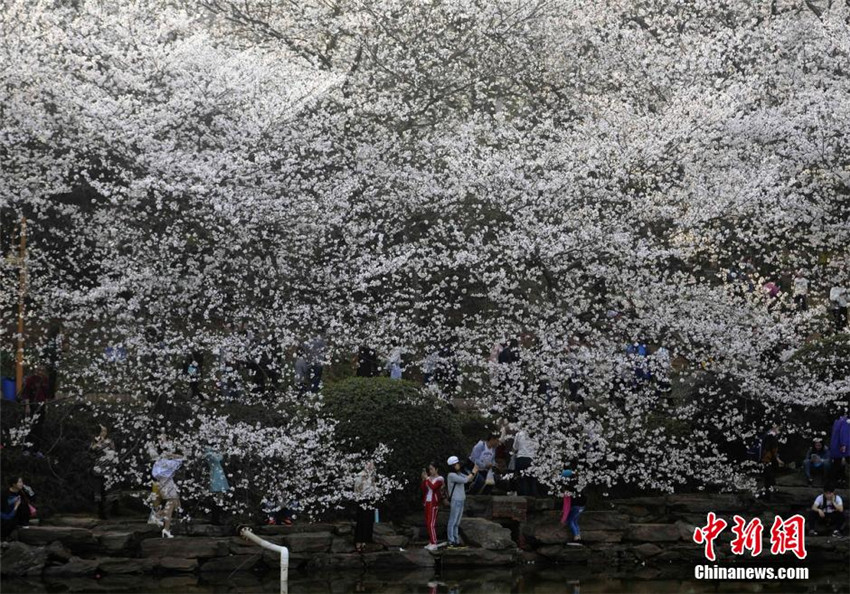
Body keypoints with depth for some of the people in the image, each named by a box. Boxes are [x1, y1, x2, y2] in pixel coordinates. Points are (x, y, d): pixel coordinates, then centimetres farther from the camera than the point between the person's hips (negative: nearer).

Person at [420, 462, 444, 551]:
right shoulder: (428, 478, 11)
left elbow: (433, 487, -23)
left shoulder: (440, 479, -7)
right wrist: (423, 479, -7)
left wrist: (427, 479, -20)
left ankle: (434, 544, -9)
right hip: (427, 502, 8)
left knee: (431, 523, -11)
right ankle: (431, 542, 16)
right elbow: (423, 488, 5)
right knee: (427, 523, 9)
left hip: (434, 503, -8)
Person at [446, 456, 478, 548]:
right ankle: (451, 542, -5)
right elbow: (465, 480, -22)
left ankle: (456, 541, 17)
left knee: (456, 523, 12)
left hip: (461, 501, 9)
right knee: (452, 522, -6)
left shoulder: (459, 474, 13)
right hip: (455, 501, -9)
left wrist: (474, 472, 0)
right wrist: (473, 472, -12)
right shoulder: (451, 475, -14)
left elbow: (469, 479, 16)